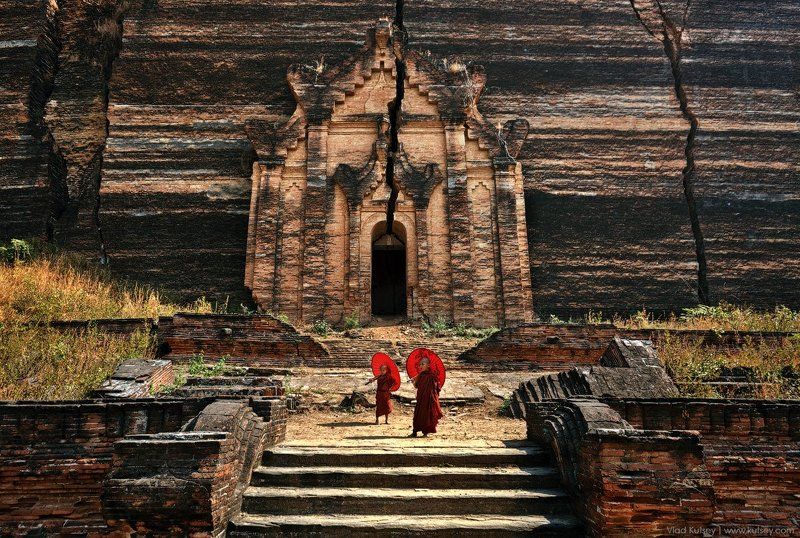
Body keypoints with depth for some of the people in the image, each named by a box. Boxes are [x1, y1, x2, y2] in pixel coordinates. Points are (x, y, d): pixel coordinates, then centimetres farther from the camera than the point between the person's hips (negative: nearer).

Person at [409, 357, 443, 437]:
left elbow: (437, 387, -10)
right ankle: (414, 432, 12)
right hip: (420, 398, 6)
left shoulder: (432, 375, -10)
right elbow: (416, 386, 14)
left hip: (429, 398, -6)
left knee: (427, 414, 0)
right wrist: (414, 381, -5)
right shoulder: (420, 375, 8)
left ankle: (425, 432, 10)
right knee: (417, 414, 6)